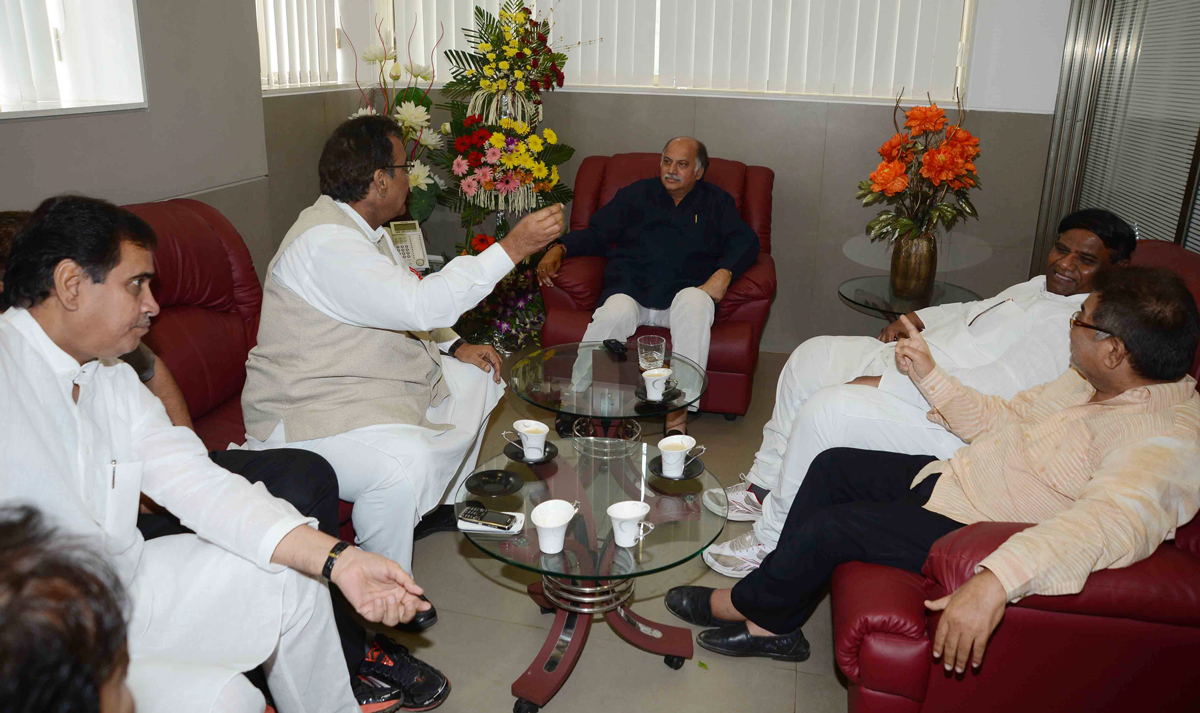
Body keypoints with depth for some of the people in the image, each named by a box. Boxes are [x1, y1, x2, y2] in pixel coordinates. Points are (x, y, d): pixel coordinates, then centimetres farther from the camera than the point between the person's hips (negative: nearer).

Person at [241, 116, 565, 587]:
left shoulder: (364, 229, 9)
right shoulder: (325, 242, -25)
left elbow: (402, 307, 20)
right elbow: (421, 303, -33)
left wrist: (455, 346, 4)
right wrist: (514, 247, -29)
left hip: (367, 383, 11)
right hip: (307, 411, -11)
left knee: (476, 377, 18)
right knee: (409, 461, -36)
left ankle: (444, 501, 33)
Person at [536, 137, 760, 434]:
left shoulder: (716, 202, 23)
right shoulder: (637, 194, 25)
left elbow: (745, 241, 9)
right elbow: (596, 233, 19)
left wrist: (724, 273, -12)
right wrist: (560, 248, 0)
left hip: (684, 291, 0)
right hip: (630, 288, 1)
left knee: (695, 303, -37)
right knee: (615, 313, -34)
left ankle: (678, 411, -36)